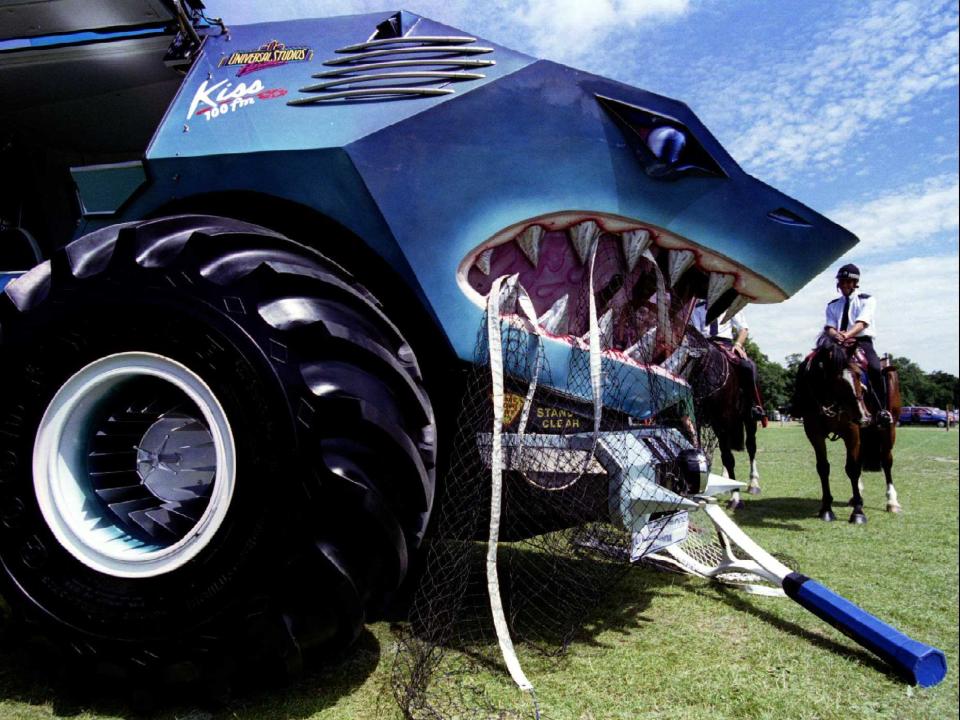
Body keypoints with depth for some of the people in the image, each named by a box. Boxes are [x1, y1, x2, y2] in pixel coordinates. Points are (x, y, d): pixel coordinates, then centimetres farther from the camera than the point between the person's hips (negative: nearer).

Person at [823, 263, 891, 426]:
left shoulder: (867, 300, 8)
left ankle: (882, 410, -22)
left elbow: (862, 322, -10)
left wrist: (848, 335, -31)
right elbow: (829, 326, 2)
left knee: (875, 368, -30)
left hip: (862, 341, -3)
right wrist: (836, 335, -24)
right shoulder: (832, 305, 17)